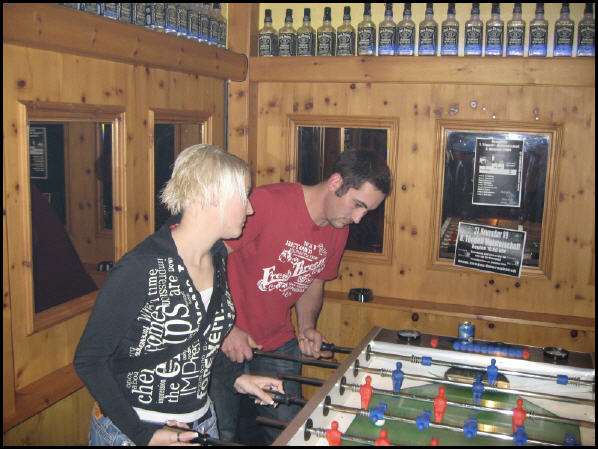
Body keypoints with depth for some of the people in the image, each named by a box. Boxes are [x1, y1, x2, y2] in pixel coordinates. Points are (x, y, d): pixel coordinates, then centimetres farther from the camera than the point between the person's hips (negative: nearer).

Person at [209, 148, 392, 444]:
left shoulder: (338, 230, 0)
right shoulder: (266, 202, -23)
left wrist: (307, 328, -2)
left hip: (279, 344, 6)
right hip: (224, 342, -6)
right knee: (224, 434, 4)